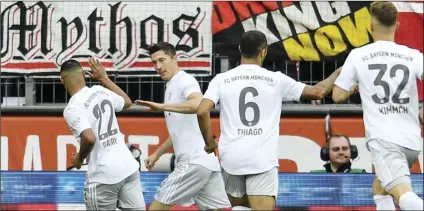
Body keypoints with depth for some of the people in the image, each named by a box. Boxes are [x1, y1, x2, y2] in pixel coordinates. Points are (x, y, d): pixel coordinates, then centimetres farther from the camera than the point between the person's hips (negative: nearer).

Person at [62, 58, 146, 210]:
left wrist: (79, 158, -6)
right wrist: (104, 78, 34)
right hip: (129, 168, 6)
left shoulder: (72, 109, -12)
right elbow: (127, 102, 28)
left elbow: (89, 138, -25)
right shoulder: (101, 91, 8)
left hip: (103, 176, -6)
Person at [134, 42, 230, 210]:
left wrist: (162, 107, -29)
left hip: (195, 161, -10)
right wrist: (157, 154, 29)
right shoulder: (172, 87, 22)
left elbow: (198, 105, -30)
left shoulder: (184, 80, -6)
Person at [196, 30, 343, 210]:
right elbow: (318, 92, 8)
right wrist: (338, 73, 25)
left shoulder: (221, 79, 4)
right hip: (262, 159, -2)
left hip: (232, 157, 2)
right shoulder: (275, 80, 2)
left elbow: (202, 111, -8)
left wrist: (209, 142, 8)